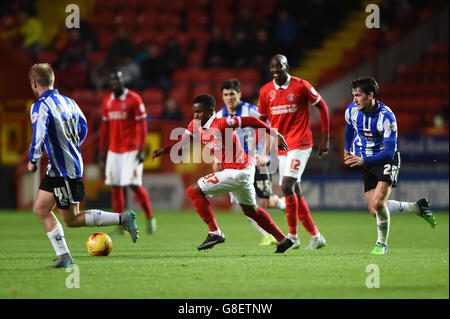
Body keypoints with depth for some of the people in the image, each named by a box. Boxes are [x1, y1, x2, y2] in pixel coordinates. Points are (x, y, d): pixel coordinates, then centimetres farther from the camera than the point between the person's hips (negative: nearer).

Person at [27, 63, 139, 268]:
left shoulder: (40, 107, -17)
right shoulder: (68, 101, 9)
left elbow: (38, 138, -27)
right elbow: (83, 128, 20)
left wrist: (33, 161, -11)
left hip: (64, 171, -9)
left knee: (71, 220, 0)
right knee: (41, 209, 12)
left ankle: (122, 219, -2)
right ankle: (63, 257, 8)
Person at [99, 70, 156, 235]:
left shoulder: (134, 99, -7)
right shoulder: (107, 101, 11)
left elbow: (142, 125, -10)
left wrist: (141, 149, -15)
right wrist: (102, 150, 16)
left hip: (131, 150, -6)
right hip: (114, 150, 6)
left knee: (134, 184, -12)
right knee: (115, 186, 3)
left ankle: (150, 218, 7)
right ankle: (120, 226, 8)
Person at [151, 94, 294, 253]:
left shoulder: (221, 124, -21)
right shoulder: (196, 125, 4)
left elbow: (249, 121, -17)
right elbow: (182, 141, 5)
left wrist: (274, 134, -14)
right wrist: (163, 150, -13)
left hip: (237, 172, -10)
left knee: (194, 191, -10)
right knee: (250, 210, 26)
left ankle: (214, 233, -10)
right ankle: (283, 240, 36)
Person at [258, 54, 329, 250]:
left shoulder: (301, 86, -6)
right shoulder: (265, 91, 7)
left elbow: (322, 107, 3)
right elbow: (261, 120, 17)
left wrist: (325, 137, 0)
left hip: (300, 143, -6)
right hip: (281, 147, 6)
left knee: (287, 186, -18)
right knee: (294, 193, 5)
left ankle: (293, 236, -10)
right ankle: (316, 236, 14)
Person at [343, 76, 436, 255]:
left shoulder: (386, 116, -24)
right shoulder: (351, 110, -8)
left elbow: (389, 152, -26)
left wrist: (364, 160, -34)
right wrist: (347, 150, 22)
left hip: (386, 160, -6)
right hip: (366, 165, 6)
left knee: (378, 203, -24)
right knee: (375, 211, -1)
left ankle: (382, 243, 0)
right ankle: (418, 207, 21)